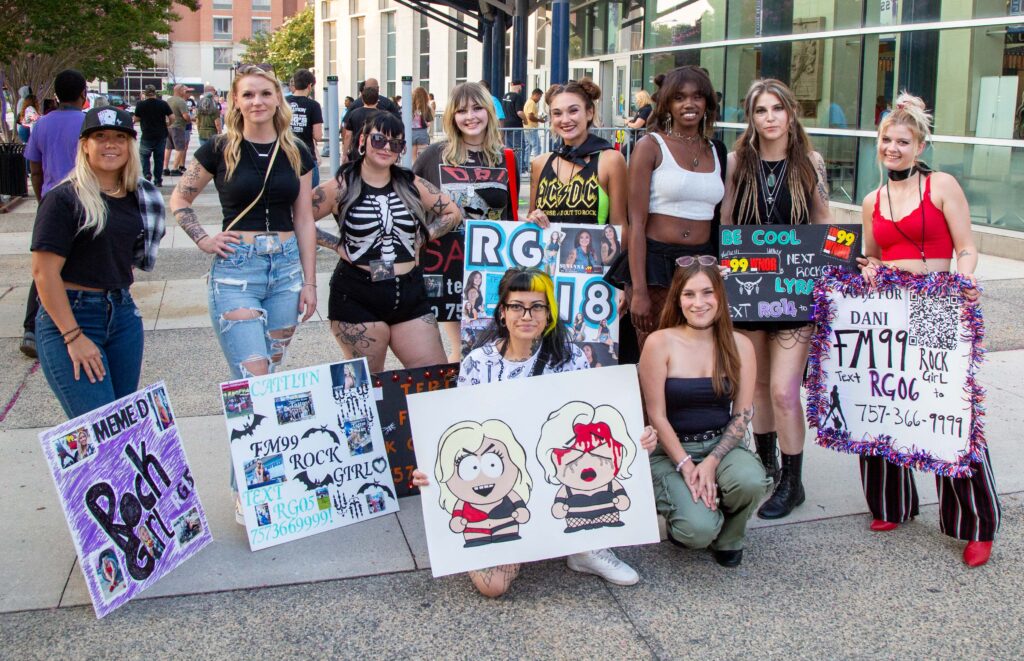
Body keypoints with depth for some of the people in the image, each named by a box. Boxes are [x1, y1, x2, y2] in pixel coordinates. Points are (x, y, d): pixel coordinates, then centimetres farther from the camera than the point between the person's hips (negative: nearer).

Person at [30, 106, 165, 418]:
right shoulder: (65, 198, -10)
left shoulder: (137, 197, 8)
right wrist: (74, 337, -17)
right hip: (69, 317, -6)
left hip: (123, 314, 6)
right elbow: (44, 272, -14)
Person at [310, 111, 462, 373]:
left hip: (410, 293, 4)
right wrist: (337, 245, -10)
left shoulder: (412, 185, 6)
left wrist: (423, 237, 2)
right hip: (357, 297, -4)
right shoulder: (341, 187, -4)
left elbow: (453, 213, 13)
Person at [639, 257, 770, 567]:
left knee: (750, 480, -32)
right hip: (671, 450, -3)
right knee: (698, 529, -26)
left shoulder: (739, 345, 0)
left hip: (721, 445, 3)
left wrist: (711, 462, -15)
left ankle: (728, 538, 3)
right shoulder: (660, 343, -9)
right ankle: (680, 505, 15)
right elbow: (657, 416, -9)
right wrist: (686, 466, -16)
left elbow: (743, 414, -1)